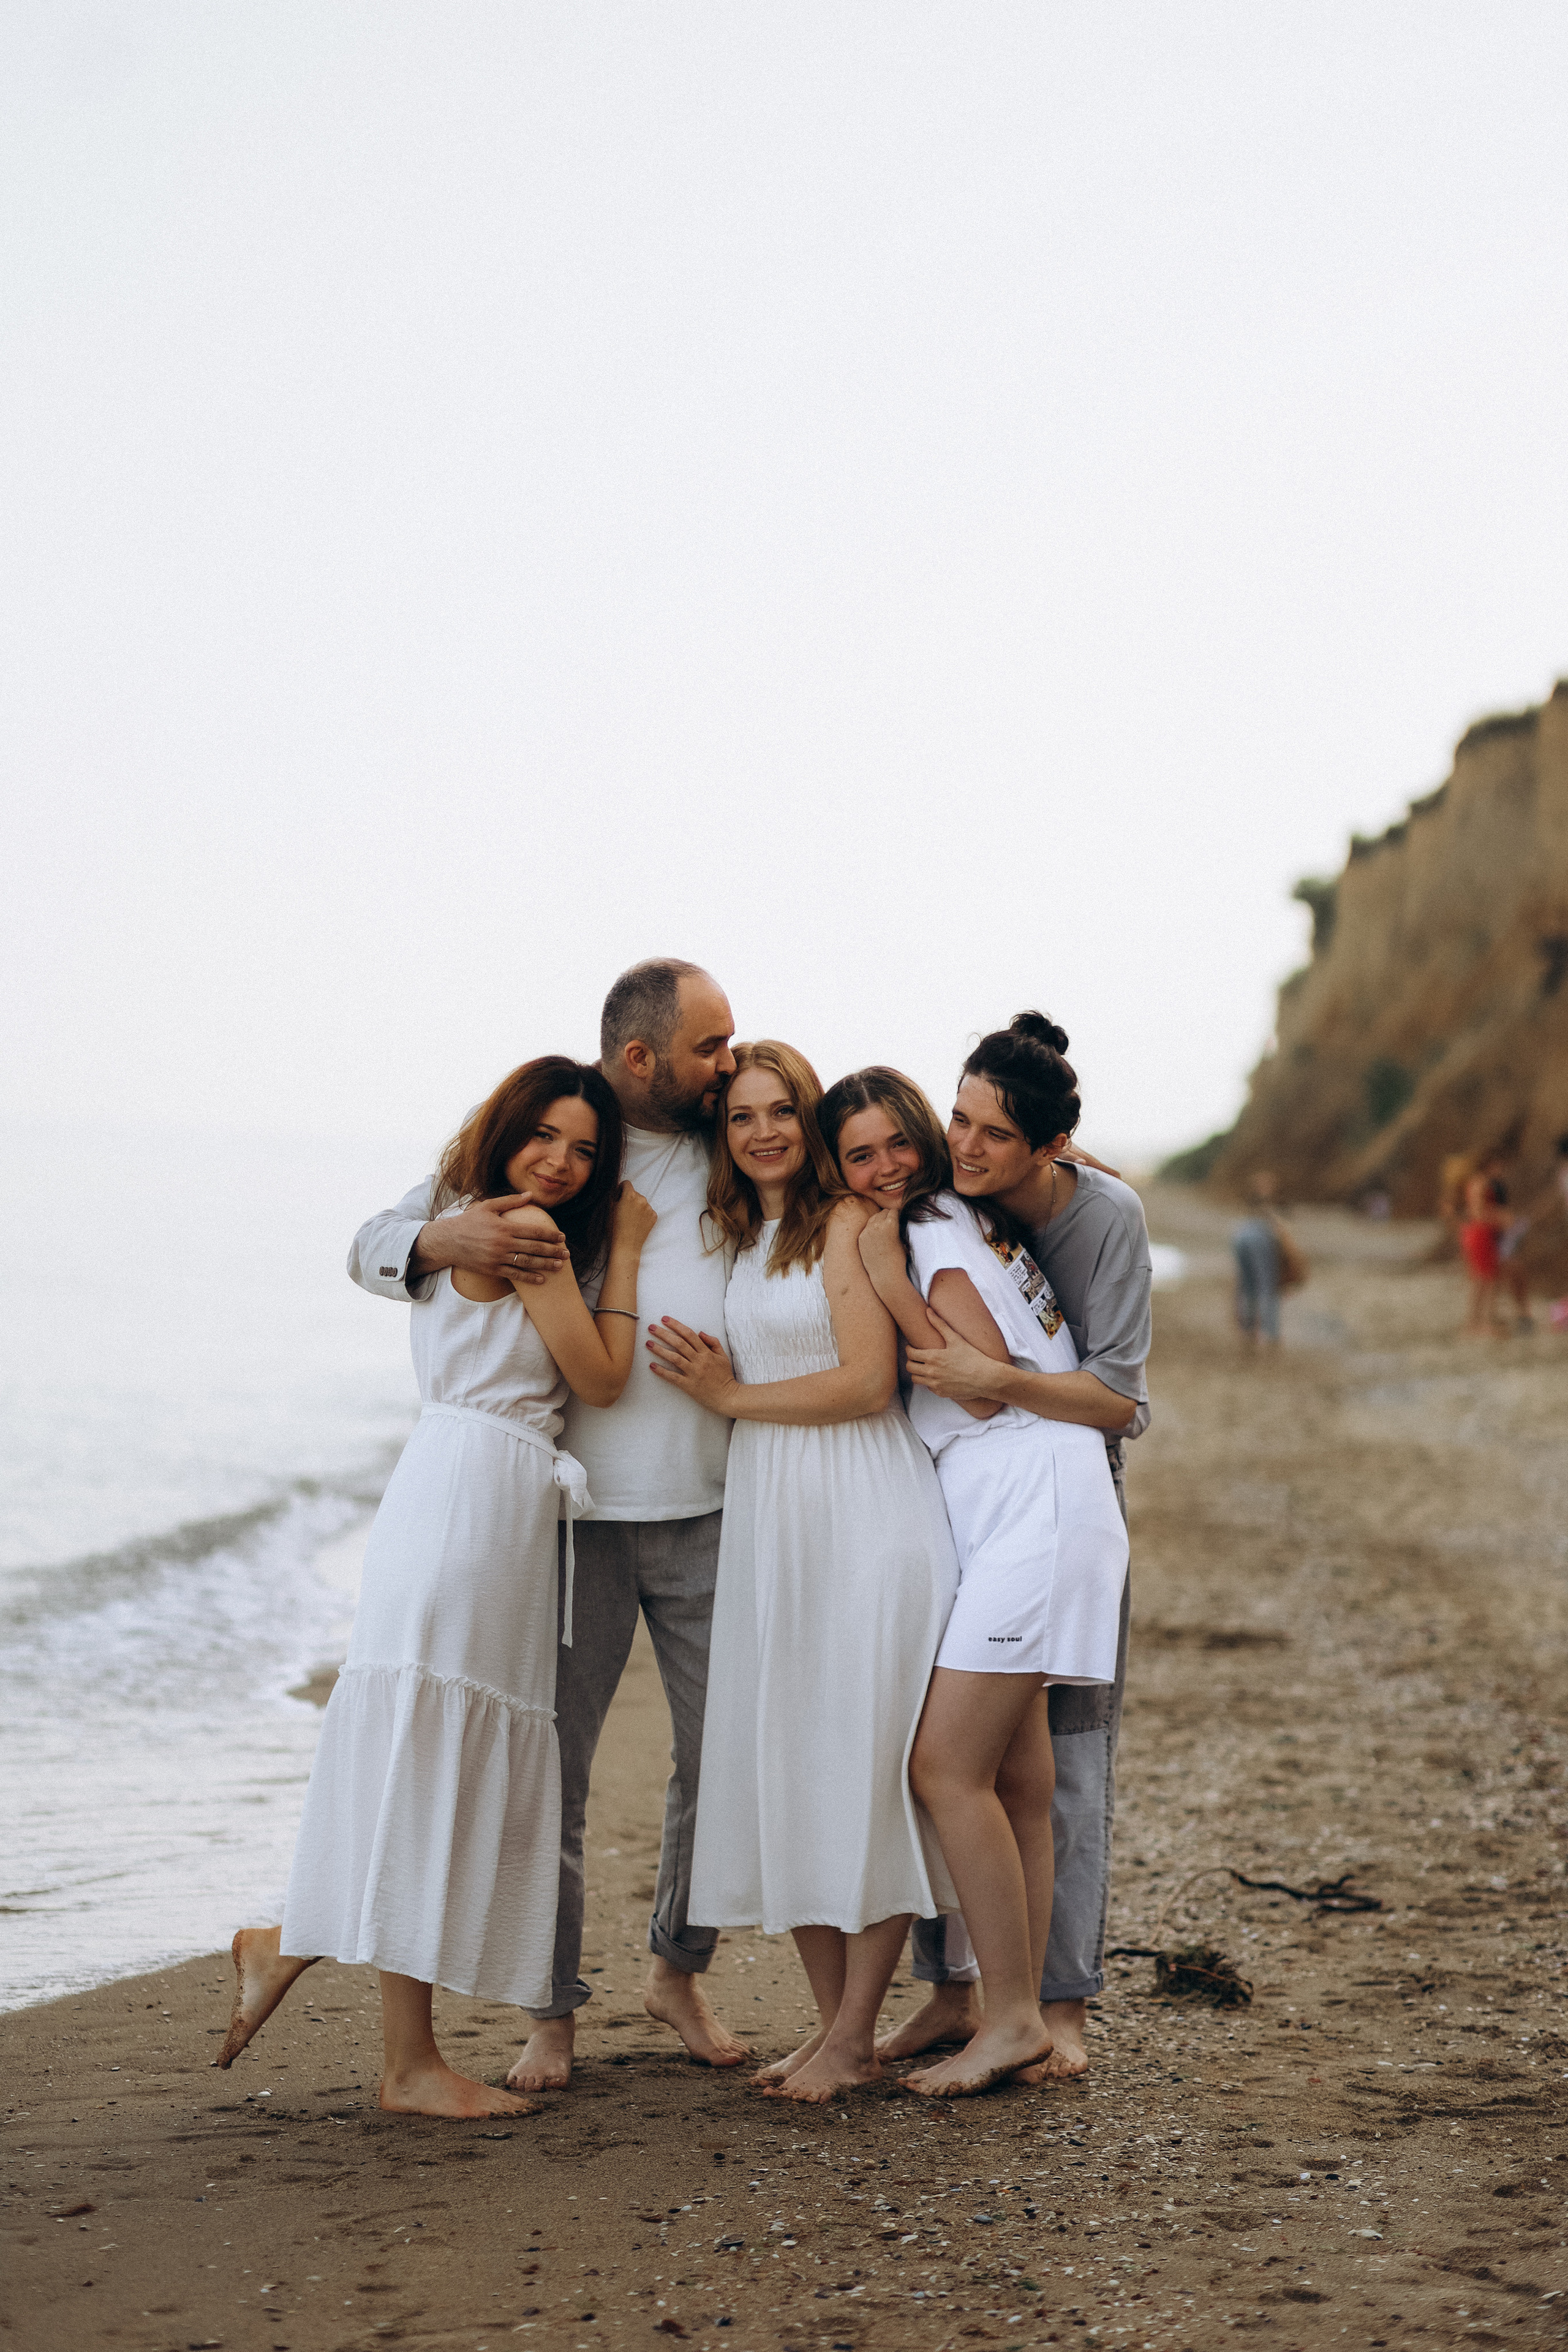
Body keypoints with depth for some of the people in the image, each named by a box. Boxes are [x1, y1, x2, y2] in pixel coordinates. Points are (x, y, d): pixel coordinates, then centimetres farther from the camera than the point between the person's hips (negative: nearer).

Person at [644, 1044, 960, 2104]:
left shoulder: (847, 1222, -5)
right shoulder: (741, 1240, 17)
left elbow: (867, 1381, -12)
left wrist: (731, 1395, -6)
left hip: (866, 1511, -8)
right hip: (769, 1516, 8)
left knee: (868, 1767, -5)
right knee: (784, 1771, 5)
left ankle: (856, 2036, 1)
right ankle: (836, 2025, 14)